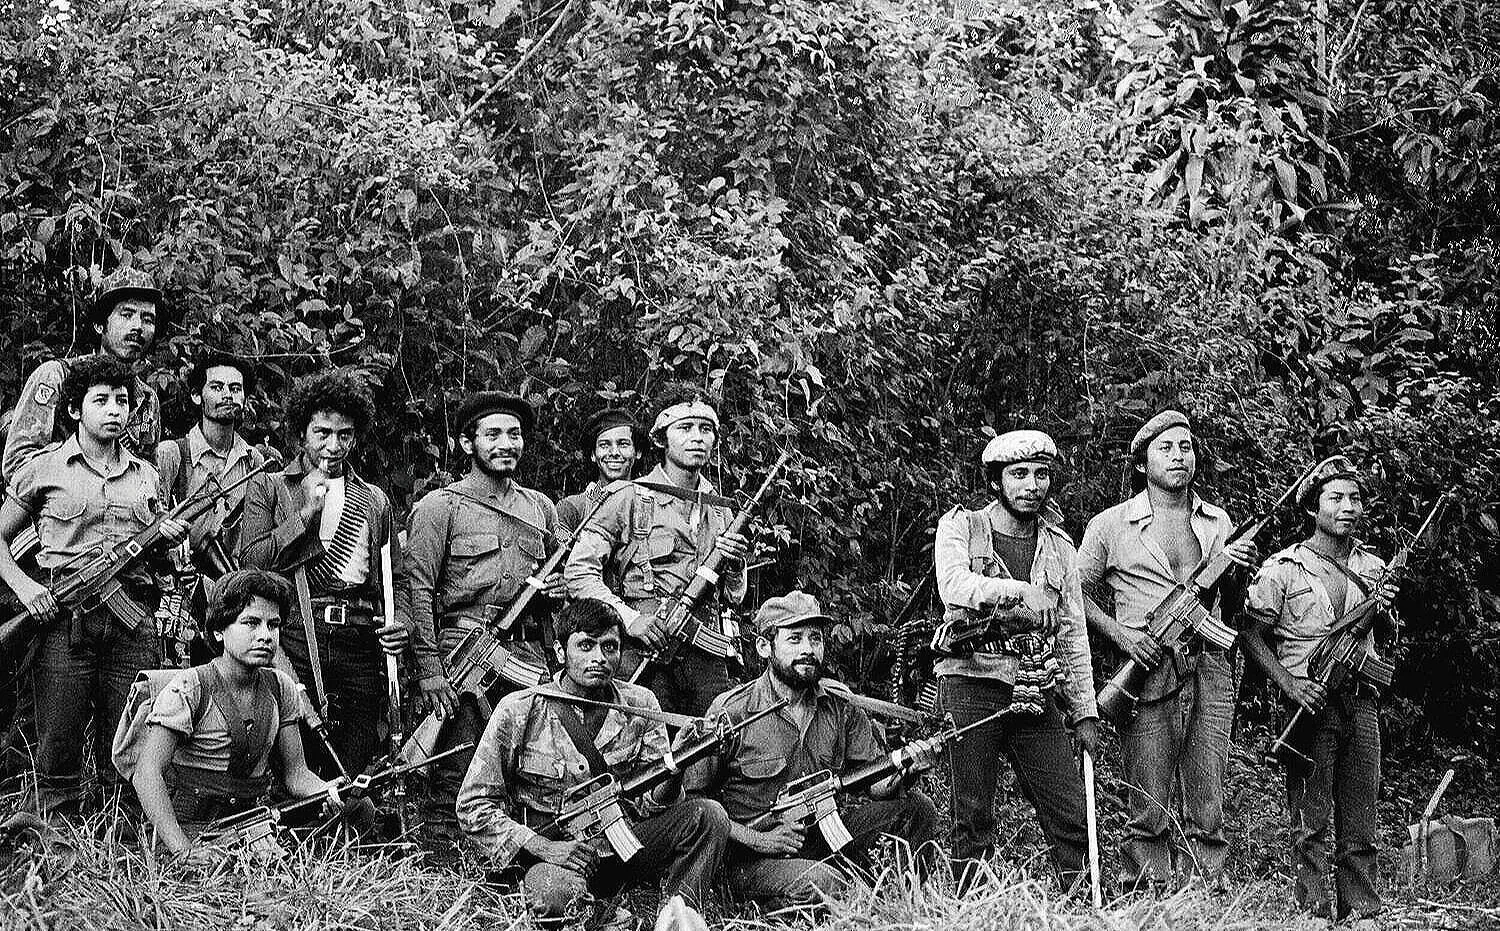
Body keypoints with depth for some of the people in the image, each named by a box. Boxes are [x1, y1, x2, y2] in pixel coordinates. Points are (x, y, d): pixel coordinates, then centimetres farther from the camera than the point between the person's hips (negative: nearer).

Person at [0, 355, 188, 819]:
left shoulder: (144, 474, 18)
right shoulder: (42, 469, 7)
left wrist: (170, 539, 3)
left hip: (132, 621, 3)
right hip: (62, 619, -3)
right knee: (58, 750, -2)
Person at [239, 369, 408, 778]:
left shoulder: (375, 501, 23)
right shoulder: (268, 487, 13)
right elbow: (251, 561, 0)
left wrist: (399, 623, 3)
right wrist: (307, 512, -5)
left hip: (360, 647, 3)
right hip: (293, 639, -3)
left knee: (351, 778, 0)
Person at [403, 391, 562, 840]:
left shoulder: (541, 508, 18)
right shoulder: (439, 506, 2)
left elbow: (559, 577, 30)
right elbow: (419, 589, -5)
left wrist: (556, 589, 4)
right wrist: (429, 669, -13)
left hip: (530, 653, 5)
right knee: (454, 777, -7)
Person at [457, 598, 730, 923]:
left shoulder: (640, 705, 3)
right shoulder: (519, 711, -8)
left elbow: (648, 804, -1)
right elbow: (473, 806, -7)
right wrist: (544, 847, -20)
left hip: (624, 844, 4)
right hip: (550, 852, -4)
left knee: (707, 815, -18)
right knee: (556, 894, -41)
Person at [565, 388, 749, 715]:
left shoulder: (720, 511, 17)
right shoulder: (630, 499, 1)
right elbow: (579, 571, -4)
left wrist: (734, 566, 1)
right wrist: (629, 618, -14)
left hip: (707, 656, 5)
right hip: (644, 650, -4)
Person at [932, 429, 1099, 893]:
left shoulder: (1059, 548, 15)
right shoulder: (960, 528, 3)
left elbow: (1074, 636, 16)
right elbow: (955, 587, -18)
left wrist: (1085, 712, 11)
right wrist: (1020, 592, -30)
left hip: (1036, 695, 4)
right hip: (971, 686, -3)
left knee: (1073, 819, -2)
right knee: (974, 820, -1)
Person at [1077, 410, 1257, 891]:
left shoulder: (1218, 522, 17)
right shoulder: (1111, 526, 6)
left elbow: (1234, 606, 21)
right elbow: (1078, 591, 8)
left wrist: (1239, 570, -1)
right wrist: (1120, 634, -7)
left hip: (1210, 673, 3)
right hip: (1149, 673, -3)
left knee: (1208, 812, 1)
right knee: (1149, 814, -5)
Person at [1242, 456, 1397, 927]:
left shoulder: (1373, 567, 11)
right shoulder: (1284, 568, -4)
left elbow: (1387, 636, 22)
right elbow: (1252, 633, -2)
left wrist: (1384, 610, -2)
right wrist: (1289, 685, -13)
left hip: (1362, 701, 5)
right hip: (1312, 702, -4)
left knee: (1361, 825, 8)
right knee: (1312, 823, -2)